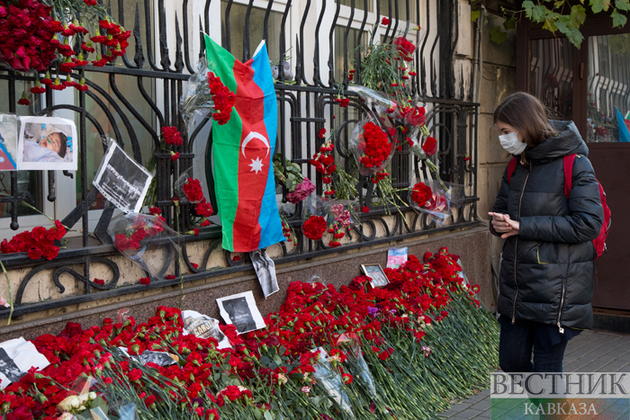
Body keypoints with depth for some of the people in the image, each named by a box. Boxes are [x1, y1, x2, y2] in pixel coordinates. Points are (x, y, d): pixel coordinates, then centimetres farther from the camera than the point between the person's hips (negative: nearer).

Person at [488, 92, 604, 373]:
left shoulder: (574, 164, -12)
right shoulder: (517, 167, 10)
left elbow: (588, 223, -18)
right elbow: (500, 210, 17)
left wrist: (524, 226, -20)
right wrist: (500, 223, -9)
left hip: (557, 292, -7)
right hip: (516, 288, 7)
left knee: (547, 368, 2)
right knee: (511, 362, 14)